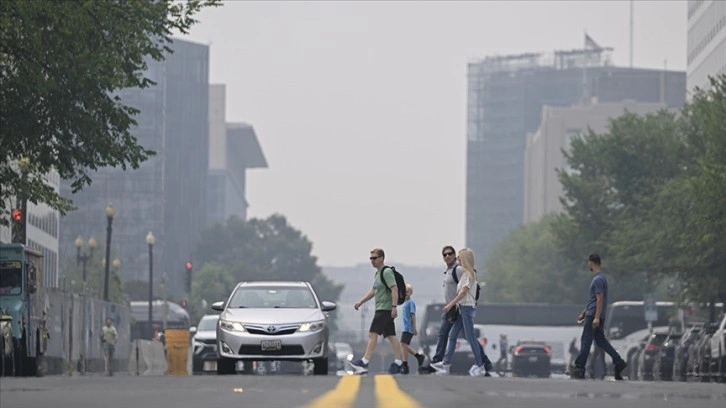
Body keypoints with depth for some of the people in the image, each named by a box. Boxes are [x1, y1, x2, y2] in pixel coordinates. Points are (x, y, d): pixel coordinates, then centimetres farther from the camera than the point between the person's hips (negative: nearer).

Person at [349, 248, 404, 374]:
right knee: (391, 336, 6)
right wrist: (360, 302, 22)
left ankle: (364, 363, -17)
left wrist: (394, 307, -25)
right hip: (381, 309, 10)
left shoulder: (387, 272, -10)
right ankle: (398, 363, 5)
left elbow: (394, 289, -18)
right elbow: (373, 291, 29)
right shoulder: (377, 274, 20)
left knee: (373, 334, -13)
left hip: (385, 309, -10)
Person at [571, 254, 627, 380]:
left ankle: (579, 369, 0)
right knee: (600, 340, 11)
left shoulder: (598, 280, -16)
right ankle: (619, 362, 5)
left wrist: (596, 317, -26)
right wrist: (583, 313, 26)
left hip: (593, 316, -10)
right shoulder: (599, 278, 16)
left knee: (586, 341, -4)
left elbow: (600, 299, -22)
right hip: (594, 315, 10)